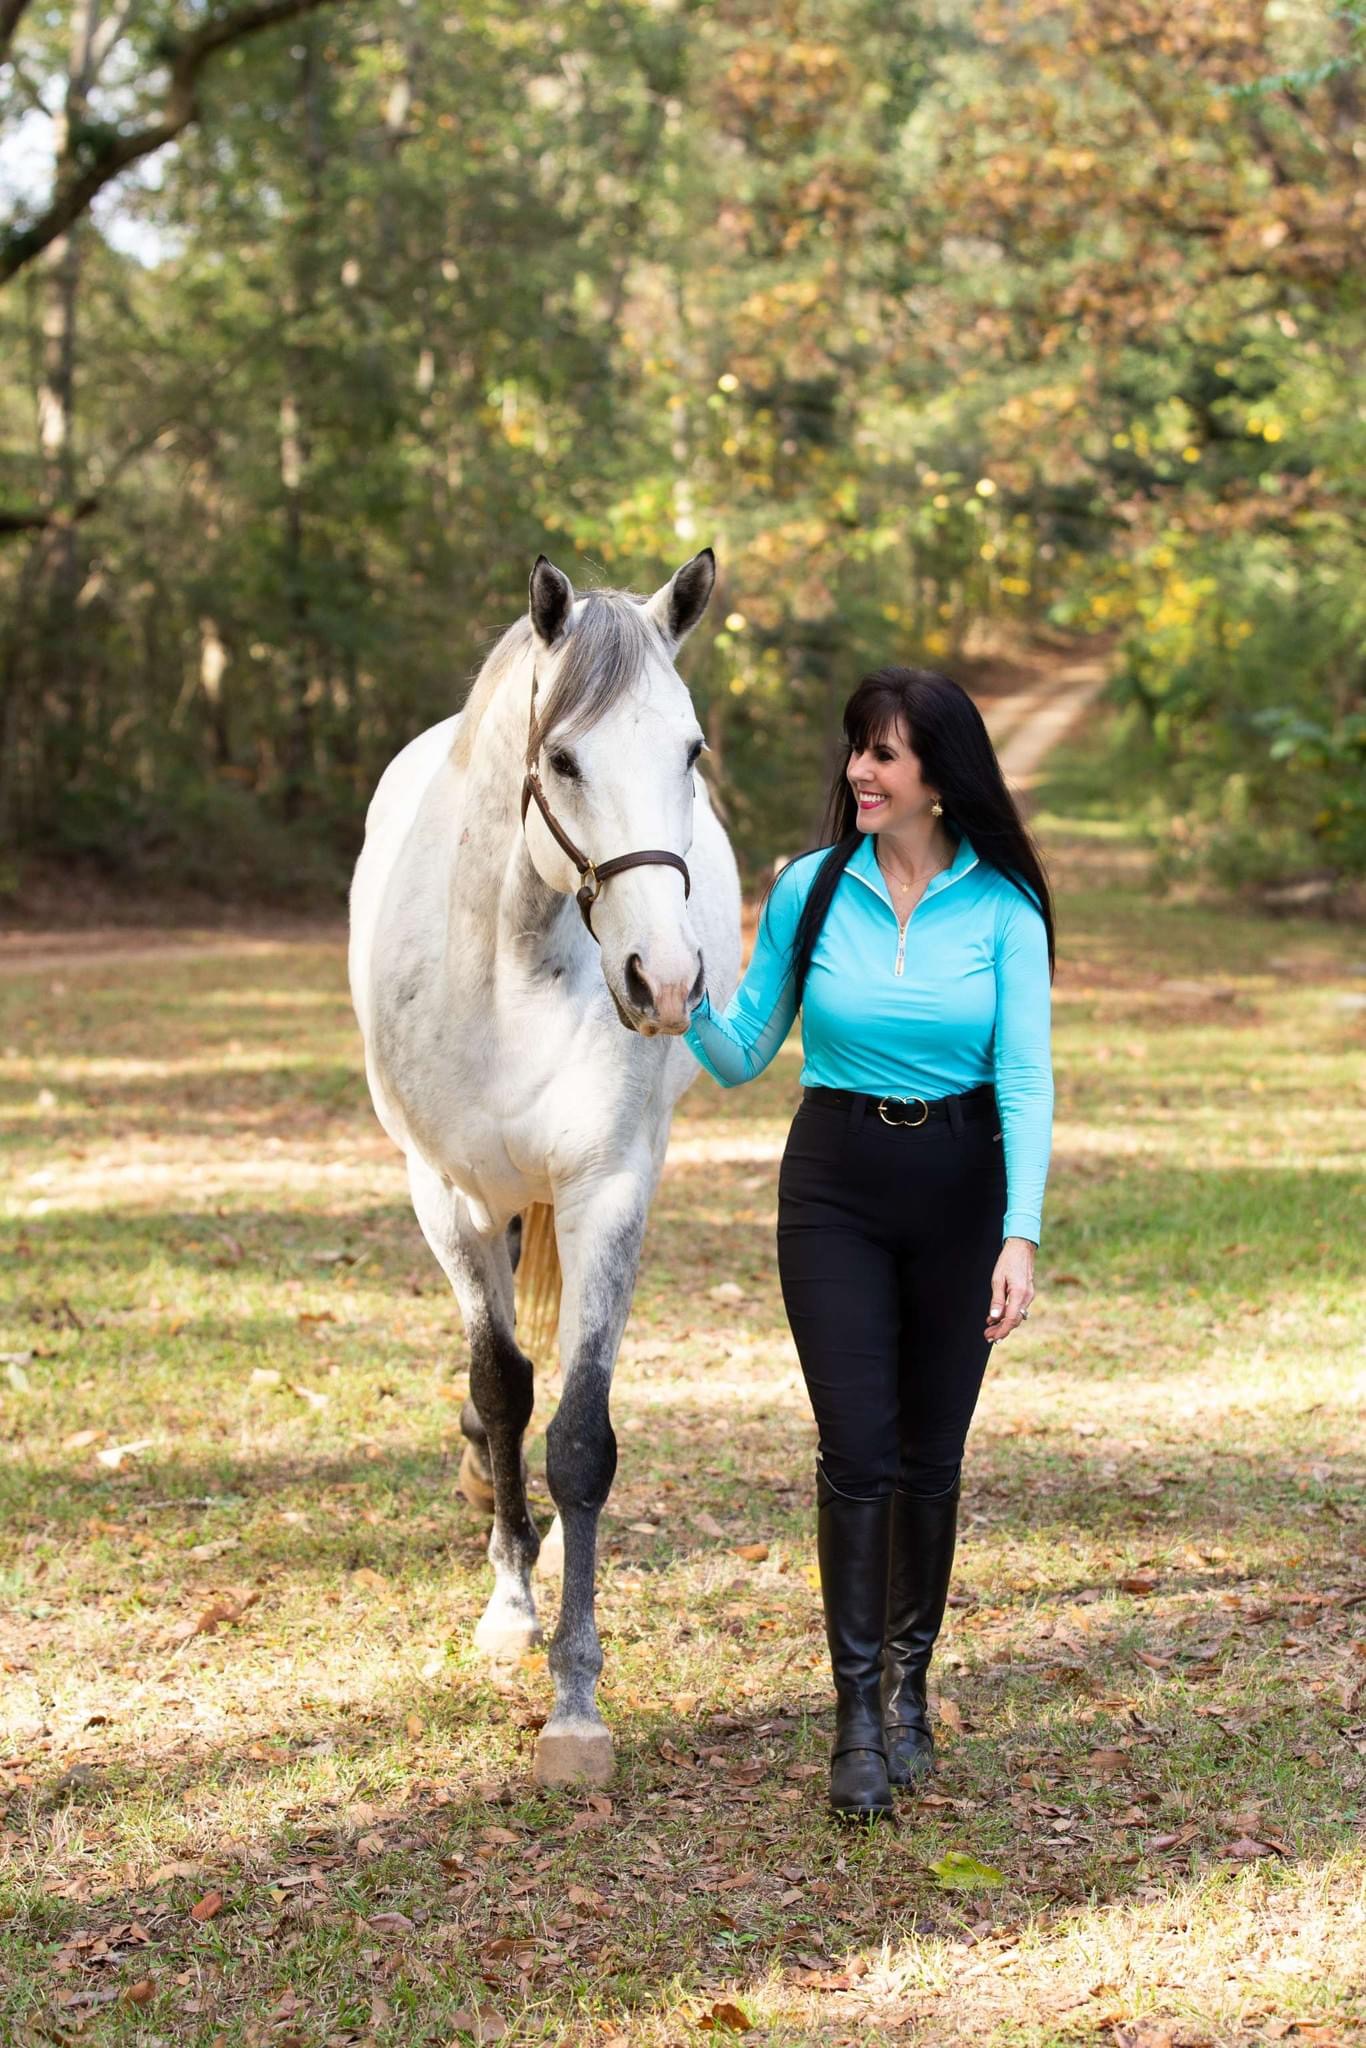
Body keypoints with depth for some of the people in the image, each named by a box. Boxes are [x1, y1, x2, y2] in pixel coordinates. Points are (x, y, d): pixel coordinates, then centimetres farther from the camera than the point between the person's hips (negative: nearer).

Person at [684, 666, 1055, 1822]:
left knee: (931, 1456, 8)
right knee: (858, 1452, -7)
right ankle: (857, 1715, -2)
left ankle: (908, 1688, 25)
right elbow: (744, 1057, 4)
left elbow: (1025, 1079, -12)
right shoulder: (810, 889, -2)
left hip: (959, 1190, 0)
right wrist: (688, 1005, -17)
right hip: (835, 1186, 0)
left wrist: (1021, 1234, -22)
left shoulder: (1002, 905, -6)